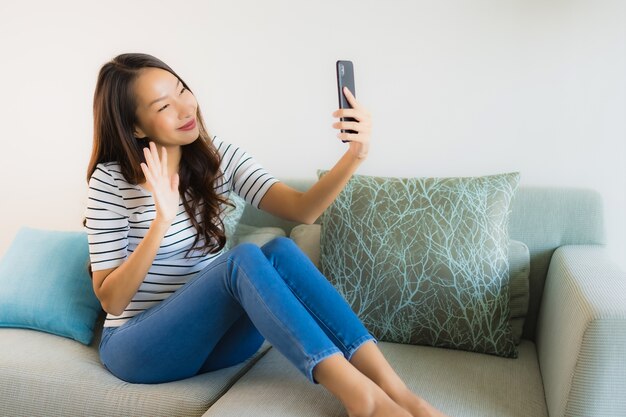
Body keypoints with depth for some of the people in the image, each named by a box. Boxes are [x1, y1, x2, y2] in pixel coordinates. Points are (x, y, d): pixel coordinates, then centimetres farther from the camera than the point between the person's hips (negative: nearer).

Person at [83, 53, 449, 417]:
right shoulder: (111, 180, -11)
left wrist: (355, 155, -28)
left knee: (279, 251, -27)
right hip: (139, 347, -4)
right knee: (244, 258, -32)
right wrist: (161, 222, -27)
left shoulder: (218, 156, 0)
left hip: (214, 338, 4)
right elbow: (111, 300, -14)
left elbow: (302, 209, -12)